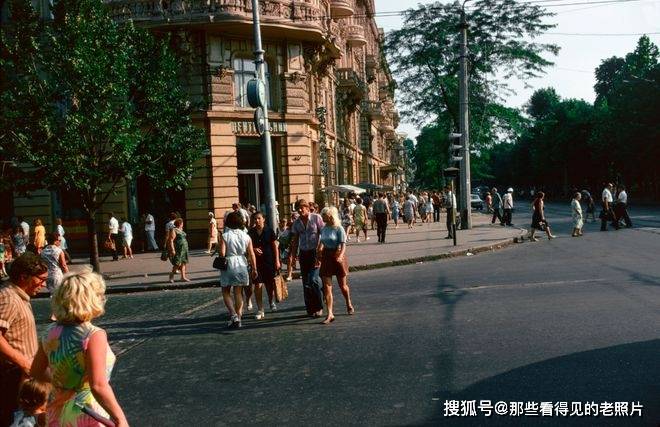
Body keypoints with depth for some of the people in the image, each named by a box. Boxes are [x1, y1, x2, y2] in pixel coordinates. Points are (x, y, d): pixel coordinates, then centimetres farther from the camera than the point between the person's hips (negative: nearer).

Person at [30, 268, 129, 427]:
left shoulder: (51, 332, -4)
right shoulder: (94, 336, -22)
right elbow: (98, 386, -26)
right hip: (87, 414, -6)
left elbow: (37, 372, 8)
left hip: (57, 414, 6)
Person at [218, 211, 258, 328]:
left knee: (226, 292, 9)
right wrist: (254, 269, 5)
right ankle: (238, 316, 13)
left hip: (228, 265, -3)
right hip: (242, 265, 3)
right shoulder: (246, 236, 1)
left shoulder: (224, 236, -8)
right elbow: (251, 254, -1)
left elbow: (222, 253, -16)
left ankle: (233, 315, -7)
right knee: (238, 292, 11)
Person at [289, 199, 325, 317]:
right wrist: (292, 255, 6)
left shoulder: (316, 218, -4)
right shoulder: (296, 223, 8)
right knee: (306, 282, 5)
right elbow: (295, 240, 13)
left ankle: (318, 307, 1)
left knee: (313, 280, -13)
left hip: (315, 252, -4)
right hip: (303, 254, 4)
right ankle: (310, 309, 14)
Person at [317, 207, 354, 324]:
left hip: (337, 257, -4)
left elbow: (343, 244, -19)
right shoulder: (324, 228, 3)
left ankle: (349, 304, 41)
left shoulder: (339, 228, -13)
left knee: (343, 285, 13)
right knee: (326, 287, -4)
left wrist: (341, 255, -34)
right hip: (326, 257, 5)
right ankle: (330, 314, -3)